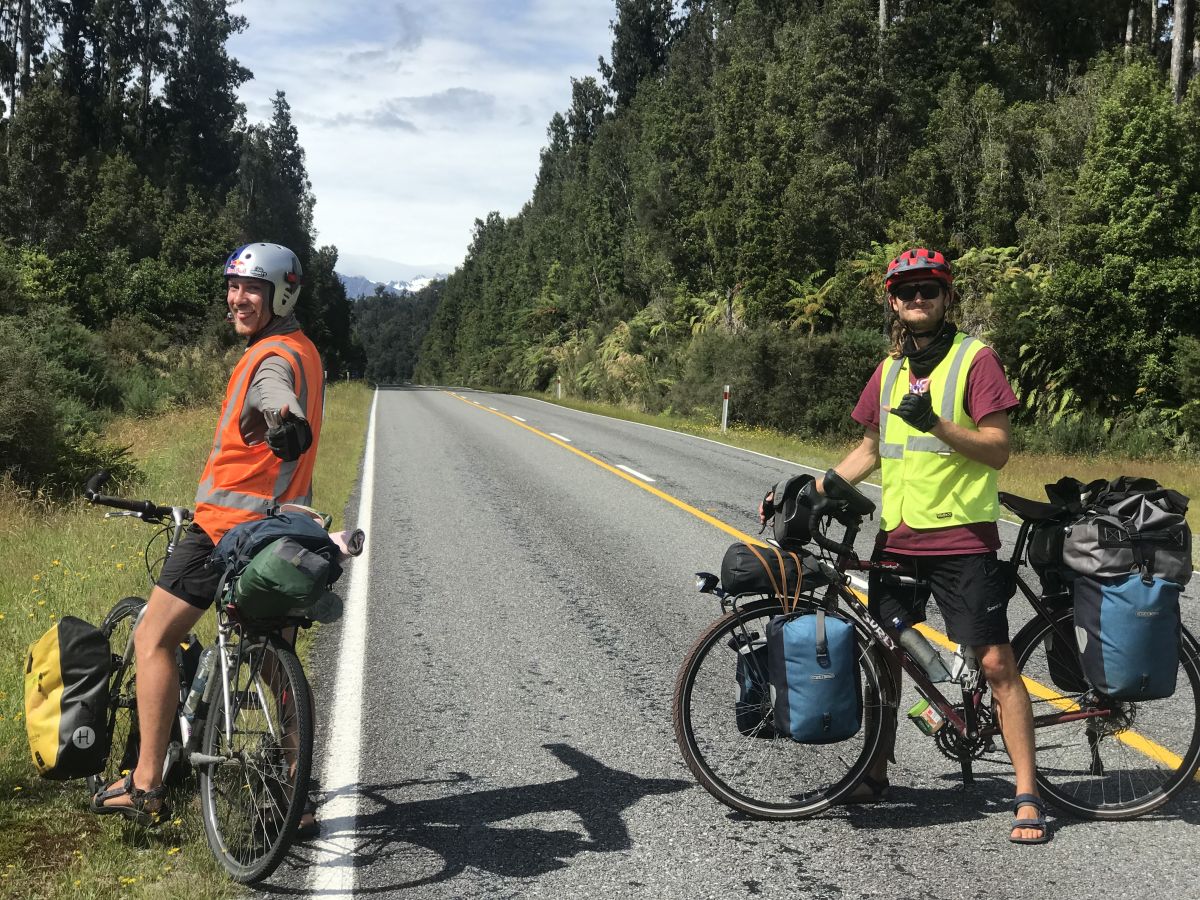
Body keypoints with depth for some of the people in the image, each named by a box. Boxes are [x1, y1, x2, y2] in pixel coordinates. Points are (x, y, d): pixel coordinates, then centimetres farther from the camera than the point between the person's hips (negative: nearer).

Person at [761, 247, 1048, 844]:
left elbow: (998, 449, -10)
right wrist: (810, 492, 10)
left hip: (963, 538, -6)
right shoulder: (890, 368, 14)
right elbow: (870, 451, 20)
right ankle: (876, 774, 26)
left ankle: (1027, 796, 5)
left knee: (996, 663, -4)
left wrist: (936, 424, -25)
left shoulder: (974, 358, -4)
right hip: (896, 537, 6)